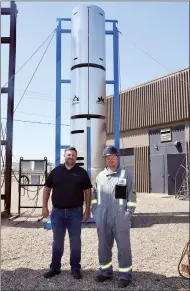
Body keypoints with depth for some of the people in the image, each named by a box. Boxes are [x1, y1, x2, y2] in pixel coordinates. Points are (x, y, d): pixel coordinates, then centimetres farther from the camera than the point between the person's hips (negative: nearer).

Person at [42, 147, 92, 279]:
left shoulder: (82, 172, 0)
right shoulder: (56, 171, 3)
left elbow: (88, 191, 1)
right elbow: (47, 188, 7)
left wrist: (87, 210, -3)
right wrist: (45, 206, 0)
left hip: (75, 212, -1)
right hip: (57, 211, 1)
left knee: (75, 241, 9)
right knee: (57, 241, 13)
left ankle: (75, 268, 23)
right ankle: (55, 267, 28)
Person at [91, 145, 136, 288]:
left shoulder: (125, 174, -1)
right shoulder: (100, 175, 10)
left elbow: (132, 195, -4)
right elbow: (94, 195, 16)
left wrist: (128, 214, -9)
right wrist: (95, 212, 8)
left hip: (120, 219, -4)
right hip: (102, 219, 4)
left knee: (123, 247, 5)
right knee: (104, 246, 15)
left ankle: (125, 275, 20)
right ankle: (105, 271, 32)